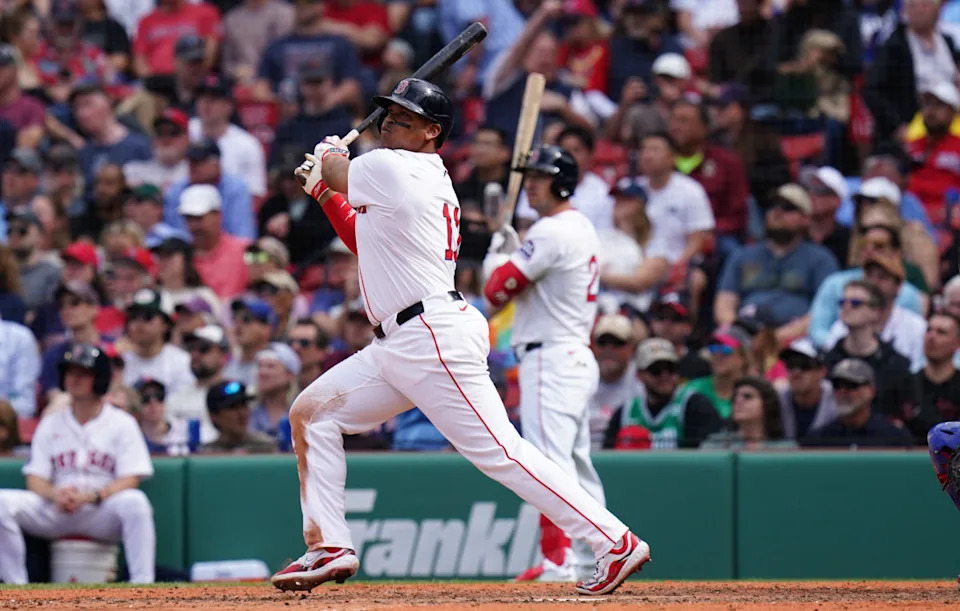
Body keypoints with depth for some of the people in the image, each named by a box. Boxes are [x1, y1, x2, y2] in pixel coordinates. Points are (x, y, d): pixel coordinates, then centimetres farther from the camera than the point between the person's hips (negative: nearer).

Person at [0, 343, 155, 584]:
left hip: (103, 510, -3)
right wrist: (56, 494, -17)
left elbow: (130, 480, -6)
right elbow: (34, 479, 7)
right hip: (56, 510, 3)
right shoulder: (50, 424, 13)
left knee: (135, 502, -36)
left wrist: (90, 497, -23)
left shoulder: (121, 423, 4)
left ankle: (142, 585, -36)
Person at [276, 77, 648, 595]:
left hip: (435, 339, -11)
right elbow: (367, 244, 29)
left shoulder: (389, 169, -11)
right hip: (399, 347, 11)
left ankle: (615, 543, -13)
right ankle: (329, 548, 12)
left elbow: (336, 171, 9)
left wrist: (329, 155, 31)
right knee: (311, 412, 12)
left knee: (497, 450, -13)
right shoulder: (431, 181, 18)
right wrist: (324, 190, 25)